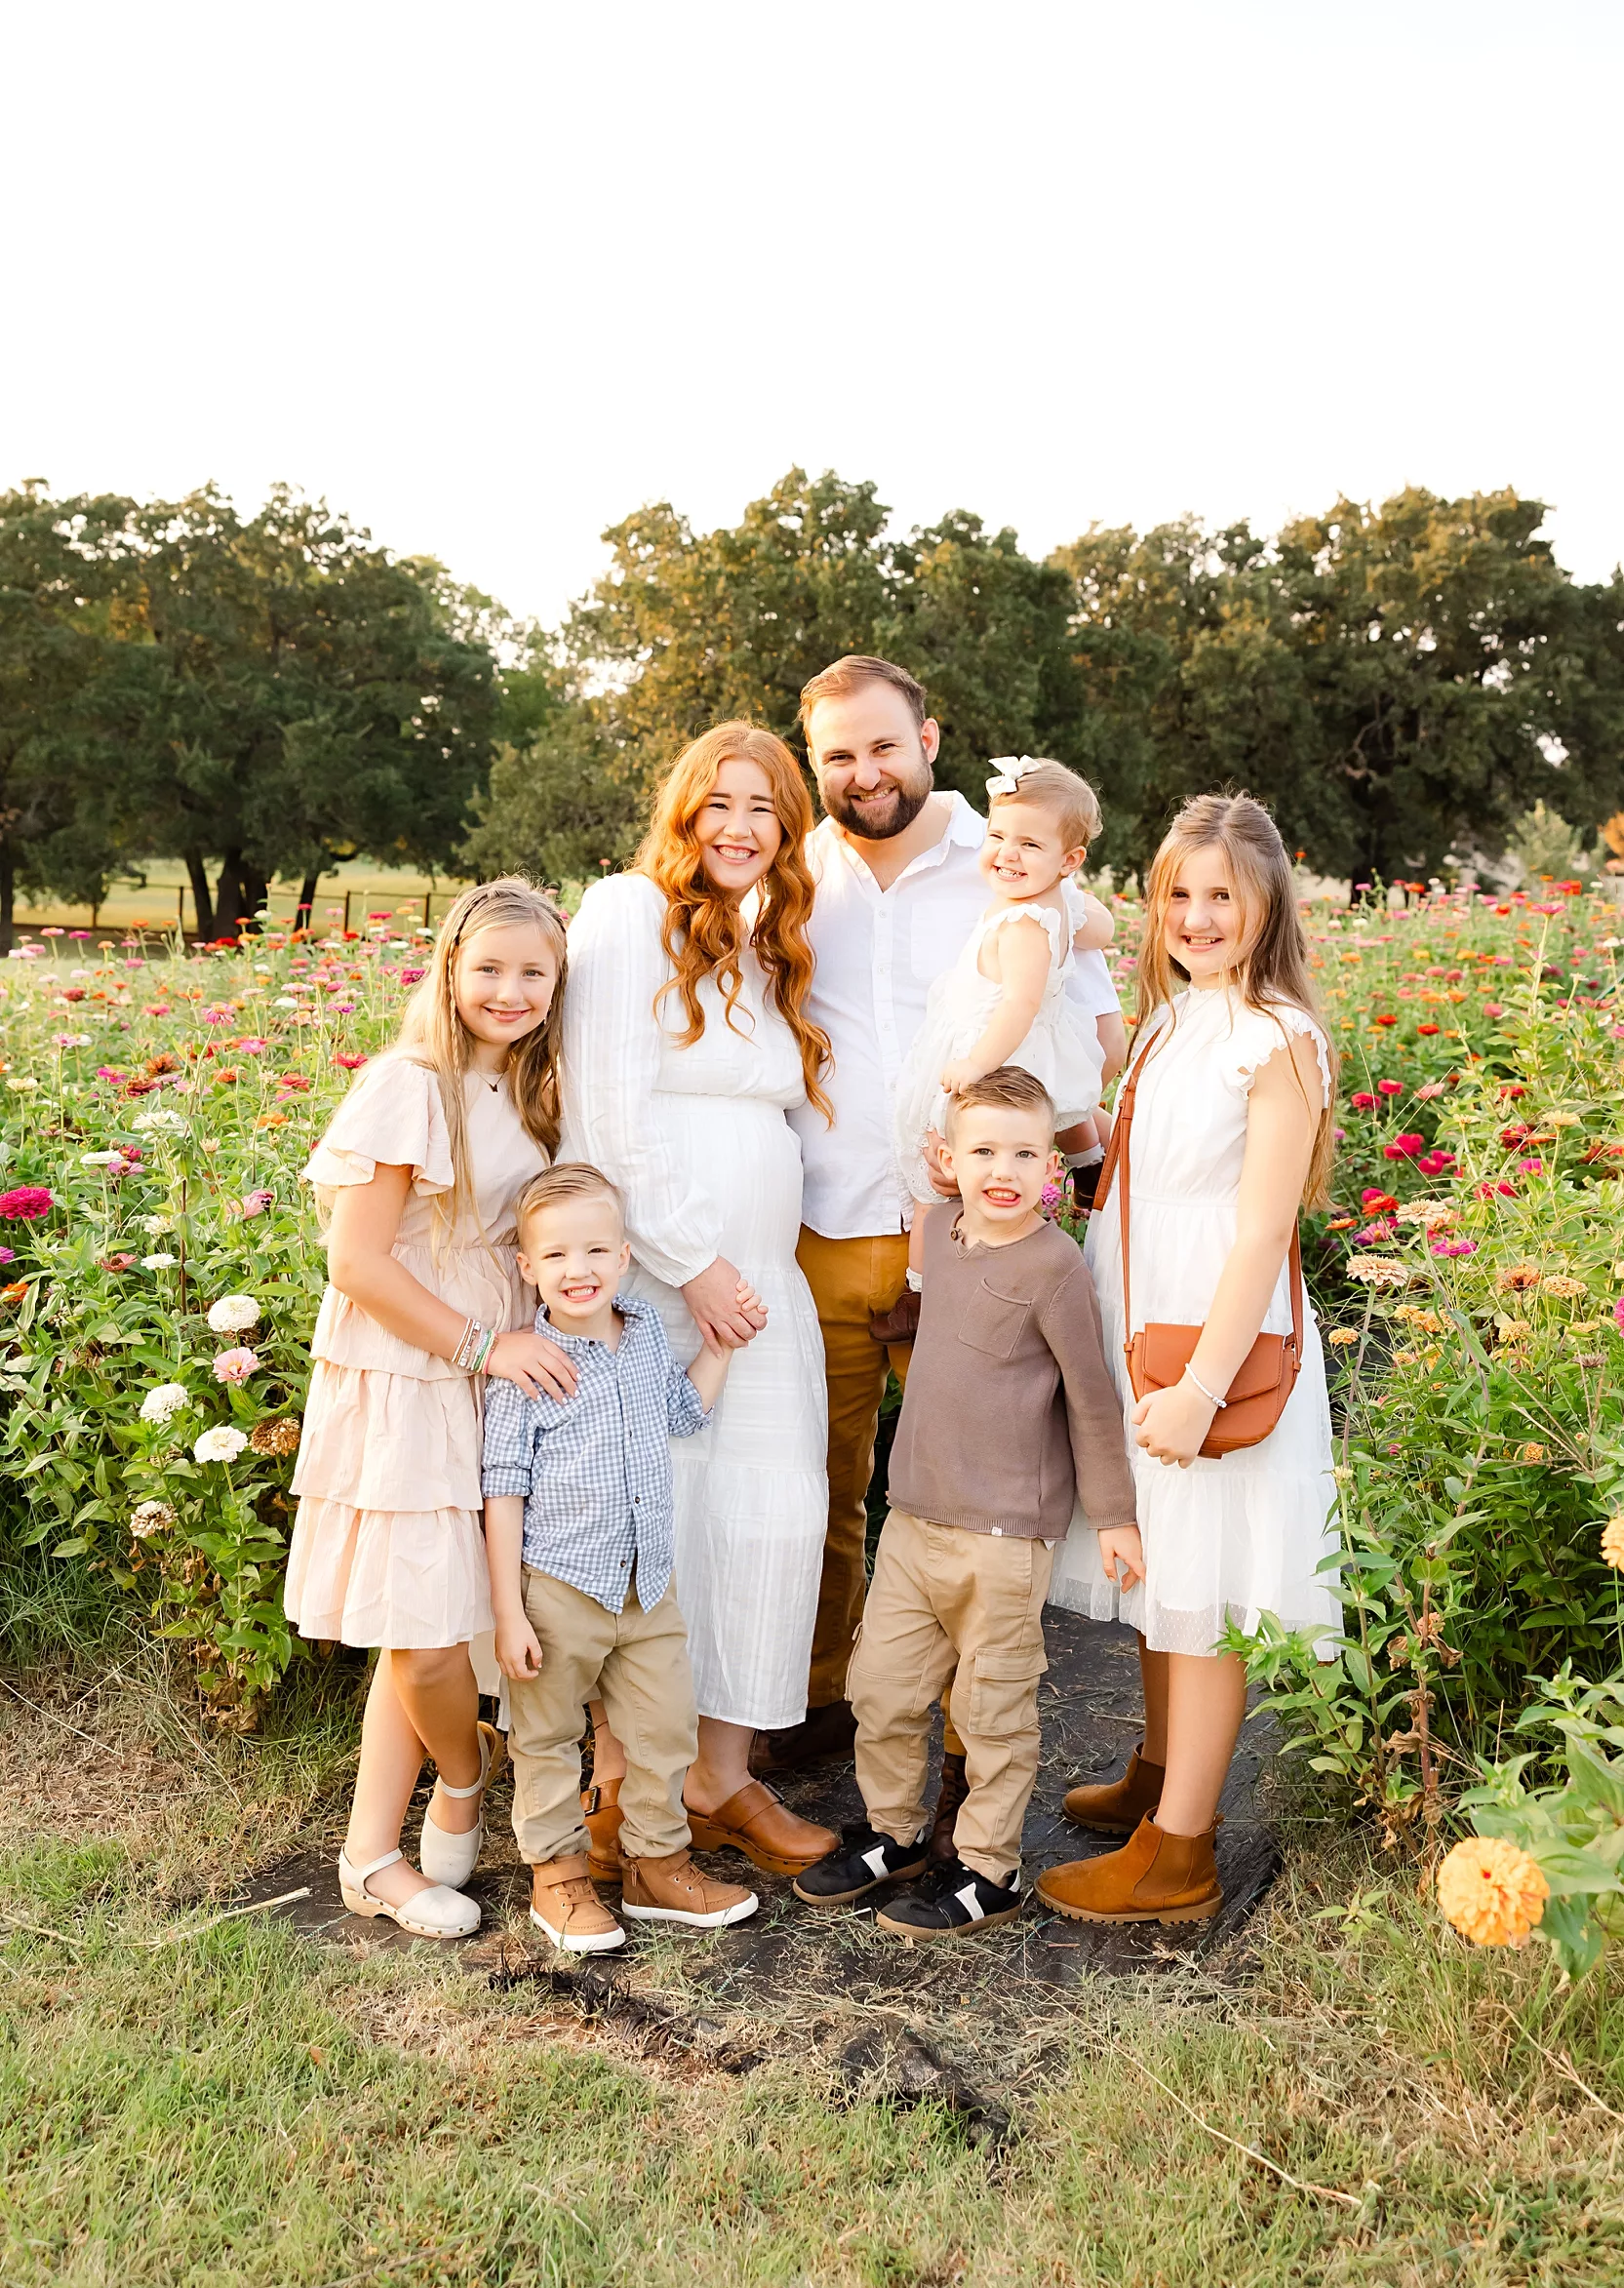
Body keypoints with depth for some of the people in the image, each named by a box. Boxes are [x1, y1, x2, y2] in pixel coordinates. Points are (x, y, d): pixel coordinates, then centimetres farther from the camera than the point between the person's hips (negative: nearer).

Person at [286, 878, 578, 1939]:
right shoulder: (409, 1086, -15)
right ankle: (469, 1776, 29)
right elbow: (357, 1262, -17)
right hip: (402, 1385, -7)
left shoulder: (528, 1093, 8)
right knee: (429, 1637, -2)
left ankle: (373, 1856, 25)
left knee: (420, 1632, 12)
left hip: (493, 1377, 7)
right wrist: (484, 1344, -17)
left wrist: (526, 1342, 5)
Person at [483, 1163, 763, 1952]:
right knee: (547, 1738, 11)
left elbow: (683, 1411, 22)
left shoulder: (647, 1331, 2)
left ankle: (656, 1862, 31)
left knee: (665, 1727, 14)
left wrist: (721, 1342, 10)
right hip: (558, 1588, -5)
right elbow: (503, 1493, -12)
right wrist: (508, 1613, -14)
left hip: (647, 1585, 5)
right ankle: (557, 1873, 28)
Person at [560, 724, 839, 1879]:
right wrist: (691, 1261, -13)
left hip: (761, 1283, 7)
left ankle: (723, 1779, 16)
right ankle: (623, 1793, 11)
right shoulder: (629, 913, -3)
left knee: (770, 1519, 3)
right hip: (648, 1278, -7)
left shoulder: (769, 952, 20)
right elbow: (612, 1111, -12)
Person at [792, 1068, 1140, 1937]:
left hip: (1005, 1531, -6)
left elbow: (1091, 1398, -8)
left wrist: (1113, 1514, -3)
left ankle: (986, 1868, 24)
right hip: (915, 1515, 6)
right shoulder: (940, 1236, 5)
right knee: (881, 1685, 13)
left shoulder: (1053, 1265, -14)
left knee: (993, 1707, 7)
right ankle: (894, 1831, 34)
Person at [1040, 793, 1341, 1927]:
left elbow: (1261, 1231, -19)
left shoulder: (1280, 1042, -15)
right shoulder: (1171, 1021, 9)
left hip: (1217, 1344, -8)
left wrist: (1203, 1386, -22)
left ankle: (1178, 1852, 13)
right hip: (1139, 1333, 8)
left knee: (1202, 1596, 1)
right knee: (1154, 1574, 19)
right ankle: (1158, 1775, 37)